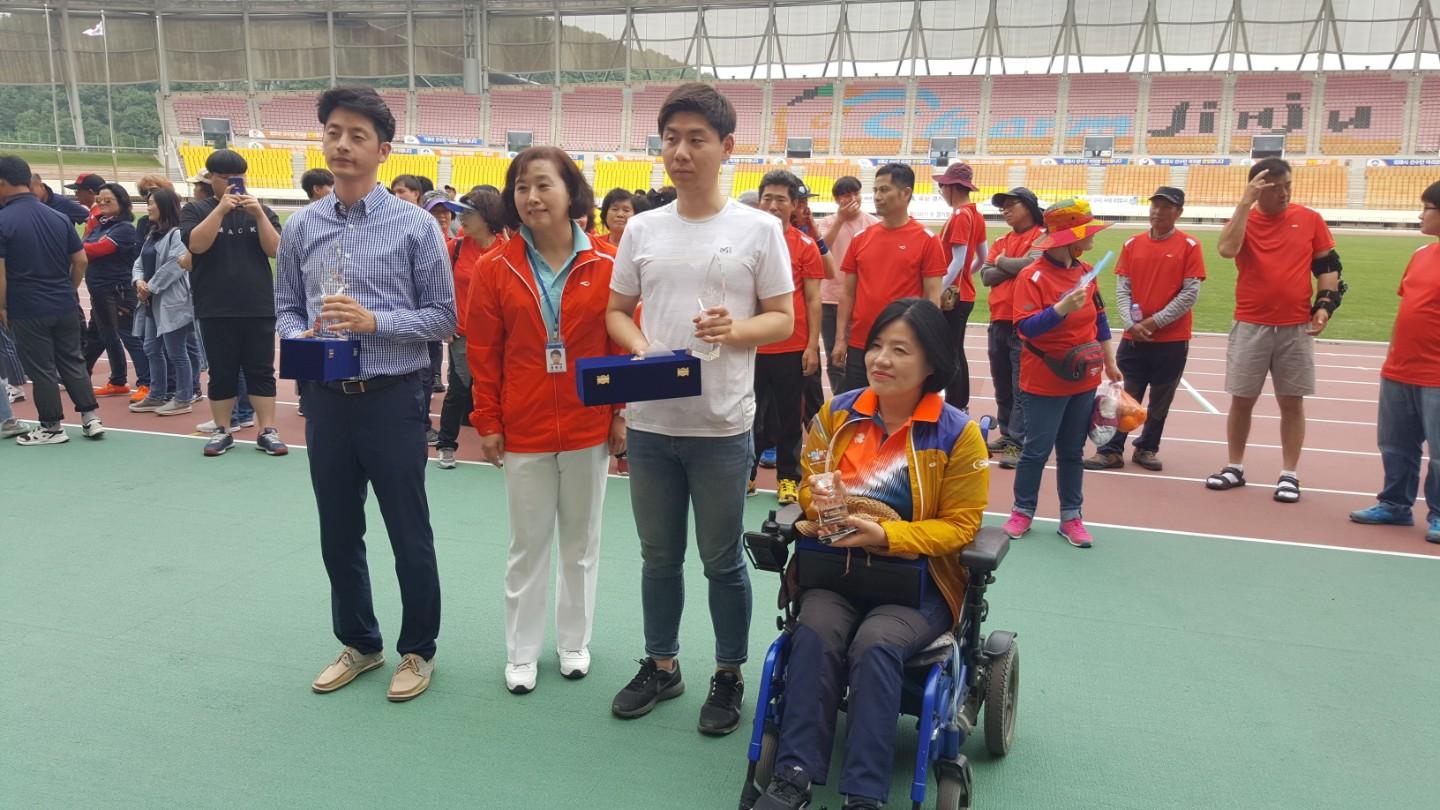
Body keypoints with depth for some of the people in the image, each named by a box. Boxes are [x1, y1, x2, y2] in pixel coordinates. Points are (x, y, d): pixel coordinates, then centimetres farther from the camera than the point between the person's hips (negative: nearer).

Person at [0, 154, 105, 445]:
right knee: (73, 362, 15)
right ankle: (91, 418, 14)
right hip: (65, 307, 5)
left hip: (27, 311, -5)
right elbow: (80, 260, 5)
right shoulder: (59, 217, 3)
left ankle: (51, 428, 14)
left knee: (41, 370, 5)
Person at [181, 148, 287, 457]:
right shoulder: (196, 210, 5)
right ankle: (222, 431, 15)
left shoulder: (261, 211, 10)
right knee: (221, 373, 6)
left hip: (259, 308, 1)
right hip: (216, 311, -1)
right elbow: (197, 244, -13)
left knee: (261, 371, 3)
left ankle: (267, 431, 6)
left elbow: (275, 250, -3)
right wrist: (221, 209, -19)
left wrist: (259, 215, -15)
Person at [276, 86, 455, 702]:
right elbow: (285, 307, 13)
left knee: (410, 536, 6)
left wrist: (375, 321, -19)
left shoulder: (415, 225, -5)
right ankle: (358, 643, 35)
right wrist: (299, 338, -10)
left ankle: (418, 650, 26)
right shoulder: (301, 228, 6)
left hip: (393, 398, -4)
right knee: (338, 534, 15)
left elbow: (443, 315, -5)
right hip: (325, 399, 4)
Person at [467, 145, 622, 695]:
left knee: (581, 542, 14)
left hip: (589, 429, 0)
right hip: (523, 432, 0)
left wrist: (621, 414, -3)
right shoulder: (496, 269, -3)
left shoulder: (605, 266, -6)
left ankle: (574, 641, 32)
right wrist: (487, 423, -3)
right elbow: (484, 354, -1)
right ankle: (521, 653, 26)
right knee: (528, 545, 12)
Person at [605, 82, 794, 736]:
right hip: (649, 421, 3)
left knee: (723, 561, 8)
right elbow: (617, 311, 12)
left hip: (721, 425, -3)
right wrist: (640, 348, -9)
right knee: (659, 555, 16)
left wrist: (734, 329, -20)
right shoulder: (642, 229, 6)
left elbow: (784, 320, 0)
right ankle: (661, 665, 34)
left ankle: (729, 676, 27)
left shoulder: (759, 229, -3)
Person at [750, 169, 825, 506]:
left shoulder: (805, 245, -1)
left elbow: (813, 300, 0)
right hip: (750, 347, 2)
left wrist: (812, 346, -6)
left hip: (792, 348, -2)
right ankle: (745, 473, 24)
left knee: (789, 415, 8)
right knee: (748, 412, 10)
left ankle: (788, 478, 20)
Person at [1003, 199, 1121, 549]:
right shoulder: (1033, 276, -15)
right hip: (1045, 382, -6)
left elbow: (1098, 318, 15)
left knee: (1072, 451, 12)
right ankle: (1023, 511, 18)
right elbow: (1025, 327, -23)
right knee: (1036, 451, 3)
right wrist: (1063, 308, -36)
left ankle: (1071, 516, 20)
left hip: (1084, 380, 6)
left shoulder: (1085, 272, 6)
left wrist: (1110, 363, 17)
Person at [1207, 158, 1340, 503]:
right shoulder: (1243, 219, 0)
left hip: (1296, 328, 0)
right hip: (1250, 327, 0)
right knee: (1241, 400, 6)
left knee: (1292, 402, 5)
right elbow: (1227, 249, -22)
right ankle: (1235, 468, 20)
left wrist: (1325, 304, -4)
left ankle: (1289, 475, 13)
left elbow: (1327, 266, 8)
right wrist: (1245, 202, -20)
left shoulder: (1310, 219, 2)